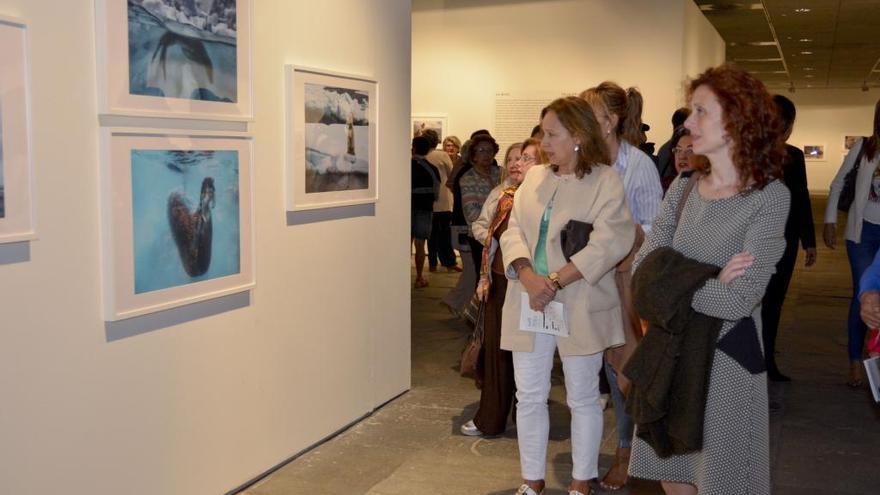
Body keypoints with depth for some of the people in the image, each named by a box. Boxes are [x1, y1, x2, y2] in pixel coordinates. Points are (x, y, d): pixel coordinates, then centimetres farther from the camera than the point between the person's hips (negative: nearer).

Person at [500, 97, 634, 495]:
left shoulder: (605, 181, -6)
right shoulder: (534, 177, 12)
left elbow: (608, 243, -16)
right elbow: (513, 230, 4)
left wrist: (555, 281, -21)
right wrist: (528, 276, -15)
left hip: (579, 307, -5)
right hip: (528, 303, 5)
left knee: (582, 398, 9)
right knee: (529, 396, 10)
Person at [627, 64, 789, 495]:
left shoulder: (770, 196, -15)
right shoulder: (684, 188, 2)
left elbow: (738, 300, -23)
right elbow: (642, 268, -3)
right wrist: (705, 282, -18)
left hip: (726, 356, -5)